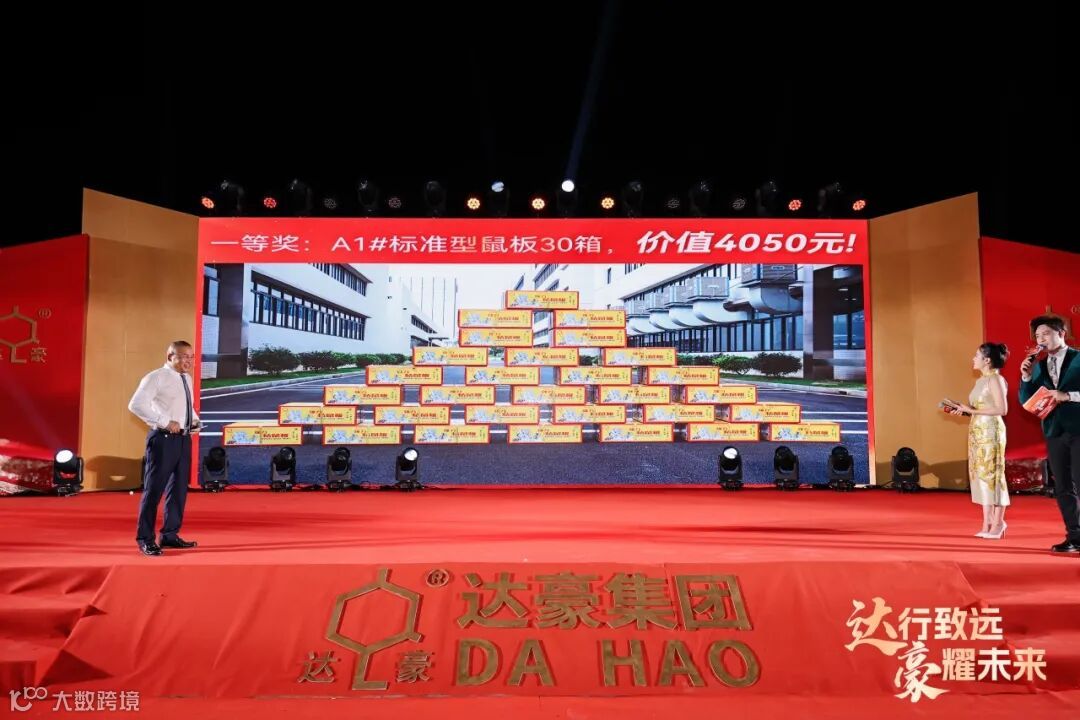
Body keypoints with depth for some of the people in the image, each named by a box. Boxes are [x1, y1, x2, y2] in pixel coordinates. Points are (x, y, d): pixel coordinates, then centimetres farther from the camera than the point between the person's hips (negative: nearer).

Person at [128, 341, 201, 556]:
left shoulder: (187, 379, 16)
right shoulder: (156, 377, -9)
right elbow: (136, 404, -19)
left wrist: (195, 420, 9)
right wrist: (165, 422, -22)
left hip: (183, 438, 8)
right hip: (163, 438, -8)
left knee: (179, 488, 13)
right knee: (154, 489, -2)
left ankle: (170, 535, 25)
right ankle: (145, 539, 8)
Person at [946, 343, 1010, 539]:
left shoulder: (995, 379, -10)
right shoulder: (980, 381, 16)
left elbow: (1002, 409, -16)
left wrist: (973, 411, -16)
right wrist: (962, 409, 4)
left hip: (991, 430, -9)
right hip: (977, 431, 9)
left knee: (991, 473, -4)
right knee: (980, 474, 7)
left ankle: (998, 523, 4)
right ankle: (987, 524, 12)